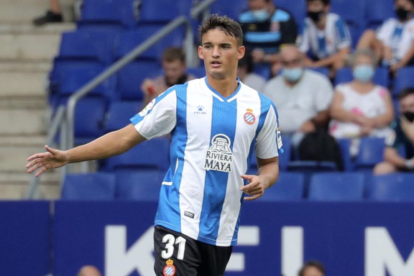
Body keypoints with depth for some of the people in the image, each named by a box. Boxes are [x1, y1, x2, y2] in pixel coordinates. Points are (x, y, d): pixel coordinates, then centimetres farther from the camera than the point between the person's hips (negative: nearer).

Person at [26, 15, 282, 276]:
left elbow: (270, 163, 15)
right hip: (178, 222, -3)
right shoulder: (179, 97, -1)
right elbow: (125, 137, 2)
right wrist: (68, 156, -5)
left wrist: (263, 180, -9)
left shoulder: (262, 107, 4)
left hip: (222, 231, 3)